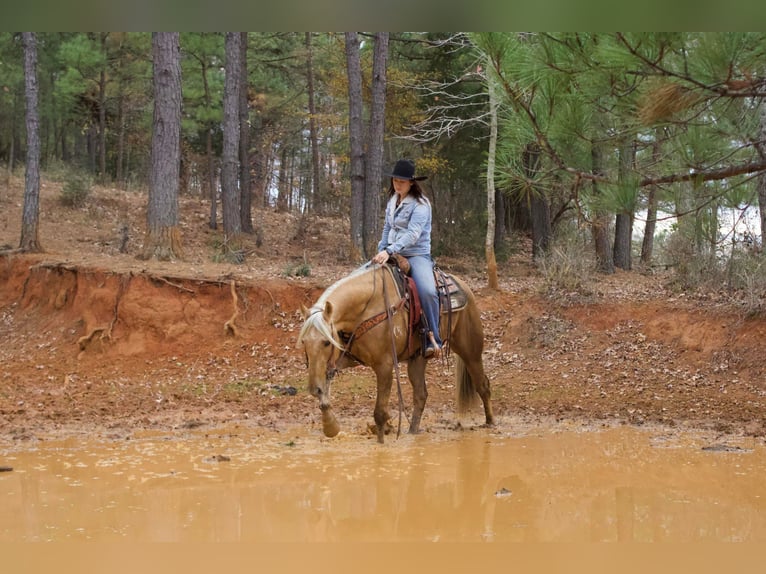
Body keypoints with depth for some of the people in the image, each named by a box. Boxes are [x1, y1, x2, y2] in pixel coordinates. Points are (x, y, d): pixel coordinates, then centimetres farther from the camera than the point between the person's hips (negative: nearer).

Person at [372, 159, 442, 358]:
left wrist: (389, 250, -36)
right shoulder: (392, 201, 10)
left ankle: (433, 340, -24)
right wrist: (380, 252, 8)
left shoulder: (420, 205, -13)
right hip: (392, 255, 8)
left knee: (427, 291, -34)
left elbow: (412, 234, -26)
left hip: (417, 255, -8)